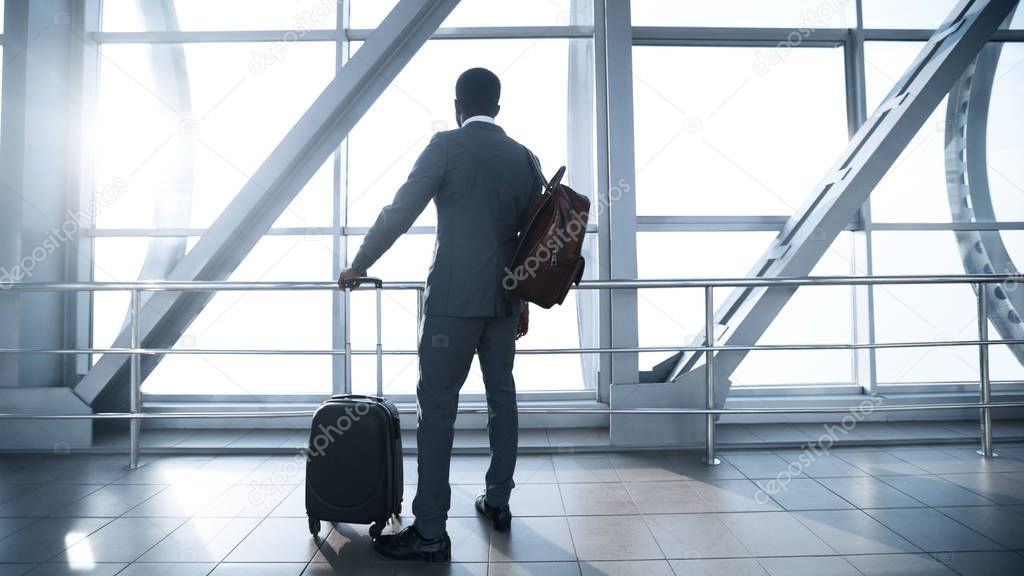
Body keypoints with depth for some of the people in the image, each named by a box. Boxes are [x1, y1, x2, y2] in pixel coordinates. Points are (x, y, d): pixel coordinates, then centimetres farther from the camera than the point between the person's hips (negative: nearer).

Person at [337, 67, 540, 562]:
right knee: (501, 395, 14)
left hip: (454, 298, -6)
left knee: (437, 406, -3)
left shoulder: (447, 146, -5)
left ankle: (430, 531, 0)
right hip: (506, 298, 6)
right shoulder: (524, 157, 11)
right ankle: (498, 502, 25)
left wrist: (359, 265, 5)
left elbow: (400, 212, -8)